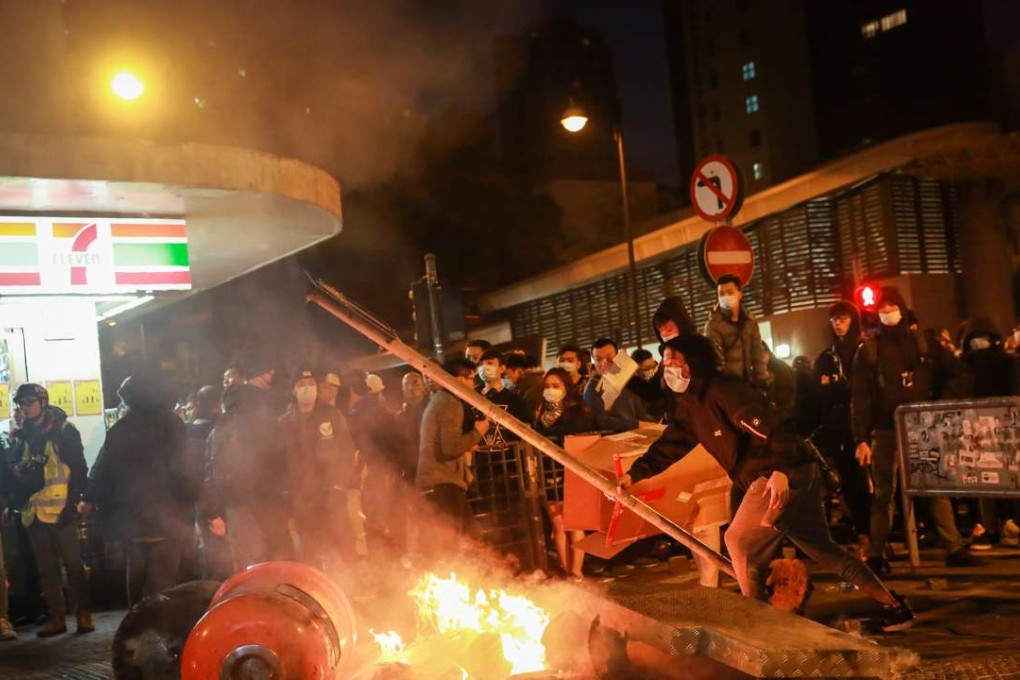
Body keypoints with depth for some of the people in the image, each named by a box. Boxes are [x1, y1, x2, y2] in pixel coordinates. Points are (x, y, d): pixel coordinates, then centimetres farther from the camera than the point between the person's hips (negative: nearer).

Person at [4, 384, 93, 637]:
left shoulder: (64, 431, -1)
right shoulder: (22, 436, 14)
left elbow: (79, 469, -4)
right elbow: (17, 474, 19)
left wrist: (72, 502, -12)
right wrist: (11, 504, 5)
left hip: (60, 510, -5)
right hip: (33, 511, 5)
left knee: (73, 564, -4)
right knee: (45, 568, 7)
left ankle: (84, 614, 3)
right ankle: (56, 617, 13)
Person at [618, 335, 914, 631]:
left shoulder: (723, 390, -16)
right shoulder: (690, 405, 13)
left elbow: (771, 427, -25)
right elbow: (669, 445, 14)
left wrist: (780, 471, -36)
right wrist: (634, 474, 3)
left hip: (786, 474, -10)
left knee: (740, 540, -5)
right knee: (821, 547, 16)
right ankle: (894, 606, 21)